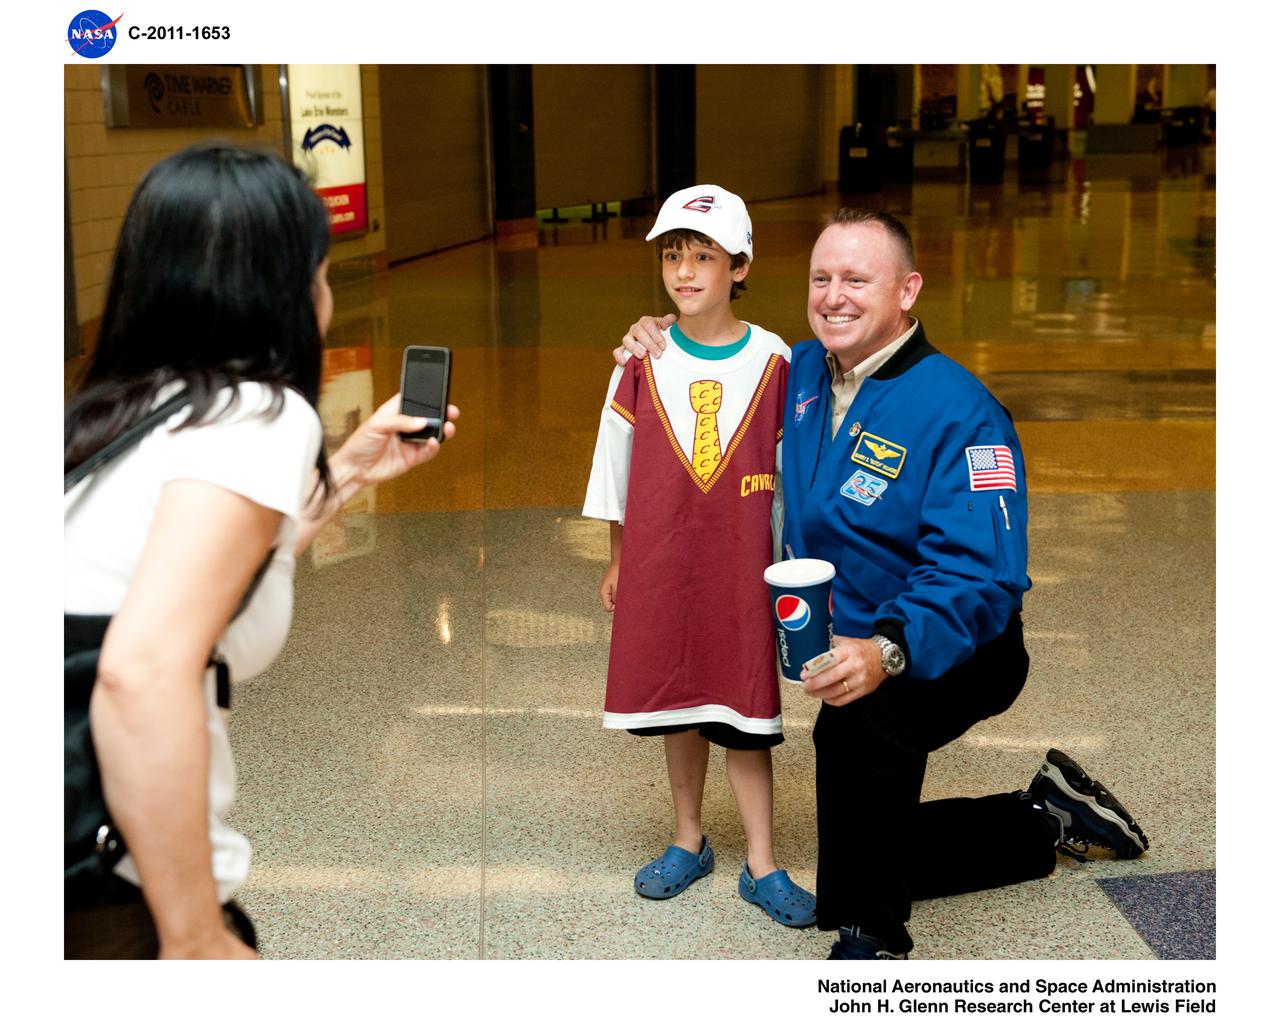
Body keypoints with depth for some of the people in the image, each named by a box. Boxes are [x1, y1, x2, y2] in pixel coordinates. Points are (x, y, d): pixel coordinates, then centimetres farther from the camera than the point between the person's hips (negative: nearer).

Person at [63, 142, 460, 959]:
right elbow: (143, 672, -27)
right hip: (119, 900, -8)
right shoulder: (260, 415, -13)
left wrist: (351, 471, 29)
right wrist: (198, 943, -22)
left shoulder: (120, 413, 11)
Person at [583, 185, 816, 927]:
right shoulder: (643, 360, -2)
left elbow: (793, 470, 0)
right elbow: (618, 460, 6)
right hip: (658, 561, 2)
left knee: (744, 711, 3)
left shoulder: (773, 362, -6)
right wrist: (617, 559, 9)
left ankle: (761, 866, 14)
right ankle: (689, 841, 30)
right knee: (678, 705, 13)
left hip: (742, 563, -2)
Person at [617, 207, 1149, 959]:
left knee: (857, 726, -40)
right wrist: (662, 342, -2)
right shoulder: (804, 372, -3)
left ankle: (870, 937, -18)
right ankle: (1047, 823, 40)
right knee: (877, 847, 18)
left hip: (952, 654, -8)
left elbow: (981, 575, -33)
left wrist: (888, 651, -50)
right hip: (847, 648, 8)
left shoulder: (959, 412, -24)